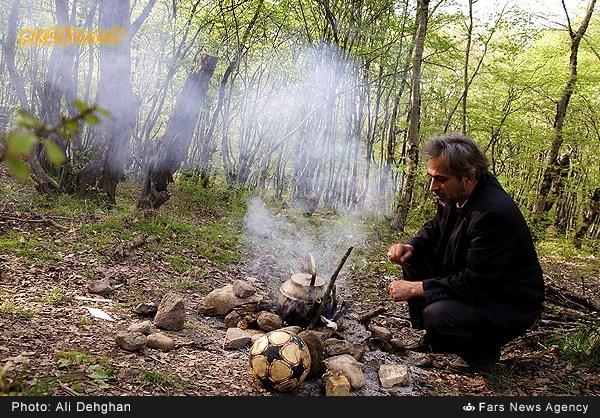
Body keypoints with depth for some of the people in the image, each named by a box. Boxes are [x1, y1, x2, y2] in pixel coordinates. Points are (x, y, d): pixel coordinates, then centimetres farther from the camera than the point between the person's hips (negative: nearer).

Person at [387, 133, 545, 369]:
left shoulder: (494, 213, -31)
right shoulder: (454, 196, -4)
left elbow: (475, 283, -30)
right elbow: (434, 229, 15)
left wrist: (416, 288, -26)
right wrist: (411, 246, -7)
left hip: (509, 307, -9)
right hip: (468, 283, 9)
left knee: (436, 315, -30)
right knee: (412, 258, -1)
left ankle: (483, 347, 2)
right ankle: (433, 340, 11)